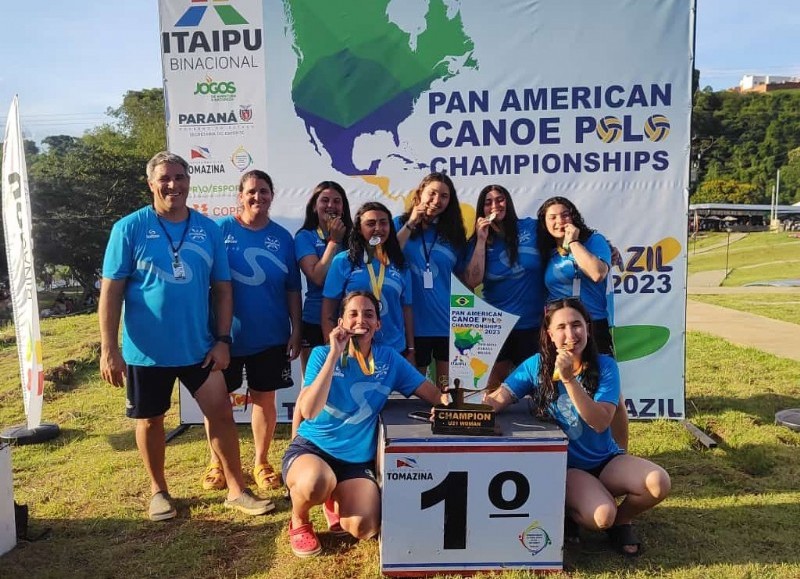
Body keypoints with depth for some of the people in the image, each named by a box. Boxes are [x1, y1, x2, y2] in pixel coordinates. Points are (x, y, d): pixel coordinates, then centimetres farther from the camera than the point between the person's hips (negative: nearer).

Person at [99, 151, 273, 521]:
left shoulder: (208, 229, 1)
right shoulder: (130, 228, -7)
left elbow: (222, 288, 4)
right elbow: (111, 290, -8)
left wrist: (222, 340, -2)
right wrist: (109, 349, -12)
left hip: (198, 347, 2)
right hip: (146, 350, -2)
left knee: (221, 413, 3)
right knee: (150, 420, 13)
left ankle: (237, 489, 18)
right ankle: (159, 491, 34)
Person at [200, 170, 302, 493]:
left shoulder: (282, 237, 3)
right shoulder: (221, 230, -4)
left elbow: (292, 289, 5)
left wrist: (296, 331, 2)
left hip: (270, 336, 2)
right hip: (226, 334, -1)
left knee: (264, 398, 11)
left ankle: (261, 462, 28)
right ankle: (216, 463, 28)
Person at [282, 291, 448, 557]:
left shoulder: (389, 359, -1)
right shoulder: (323, 354, -9)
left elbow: (431, 392, 0)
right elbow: (308, 411, -22)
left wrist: (449, 400, -25)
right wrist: (335, 354, -26)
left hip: (357, 459, 3)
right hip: (311, 447, -3)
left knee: (364, 529, -18)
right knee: (316, 482, -37)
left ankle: (335, 500, 19)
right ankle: (298, 522, 1)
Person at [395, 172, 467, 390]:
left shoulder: (452, 232, 8)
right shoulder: (401, 223, 3)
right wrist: (411, 224, -15)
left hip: (448, 321, 2)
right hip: (414, 321, -2)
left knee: (447, 387, 7)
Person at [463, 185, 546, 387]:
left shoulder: (531, 227, -3)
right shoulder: (478, 242, 0)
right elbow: (472, 282, -12)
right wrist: (481, 240, -14)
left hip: (534, 324, -1)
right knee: (493, 385, 9)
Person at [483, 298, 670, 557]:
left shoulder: (605, 366, -11)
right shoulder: (536, 365, -10)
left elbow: (600, 422, -22)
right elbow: (497, 400, -15)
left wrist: (569, 379, -34)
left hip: (605, 459, 2)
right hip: (564, 466, -2)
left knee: (659, 483, -25)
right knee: (601, 517, -29)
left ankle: (621, 520, 8)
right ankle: (568, 511, 8)